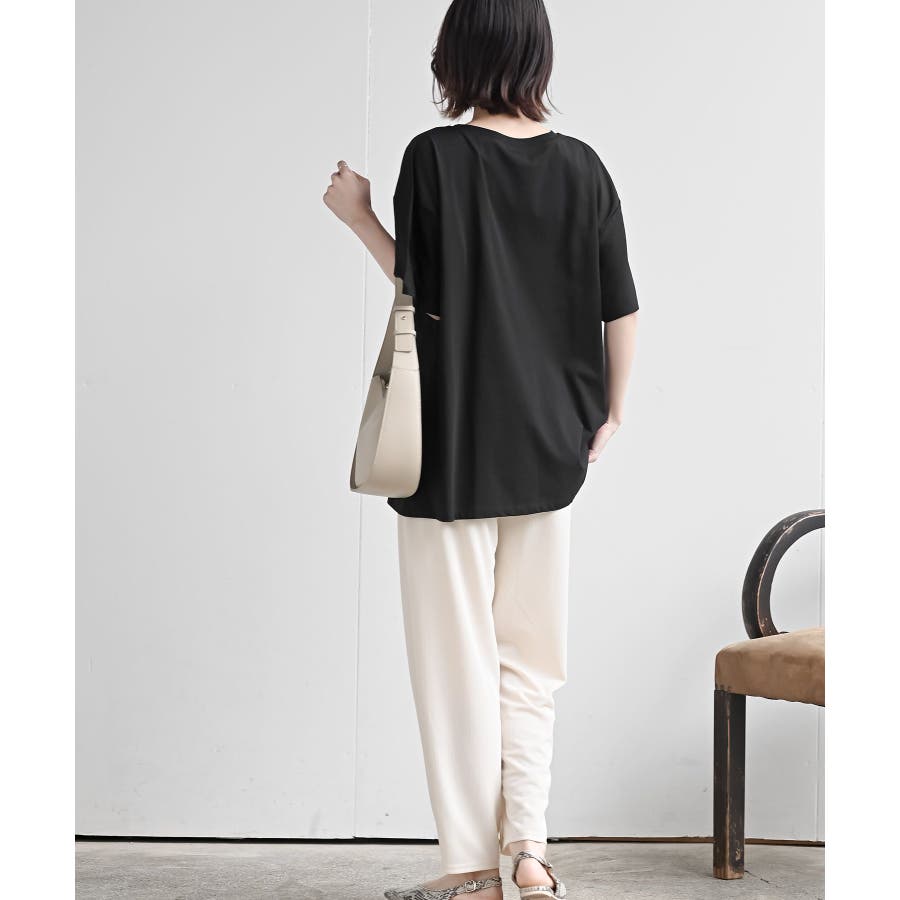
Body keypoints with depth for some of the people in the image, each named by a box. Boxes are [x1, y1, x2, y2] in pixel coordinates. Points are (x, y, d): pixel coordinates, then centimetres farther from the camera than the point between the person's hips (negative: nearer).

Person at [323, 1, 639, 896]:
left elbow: (421, 290, -9)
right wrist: (610, 413, 14)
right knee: (529, 654, 14)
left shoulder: (436, 157, -11)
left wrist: (358, 217, 5)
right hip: (546, 447, 4)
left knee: (459, 656, 5)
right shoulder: (580, 166, 1)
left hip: (453, 444, -4)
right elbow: (620, 309, 2)